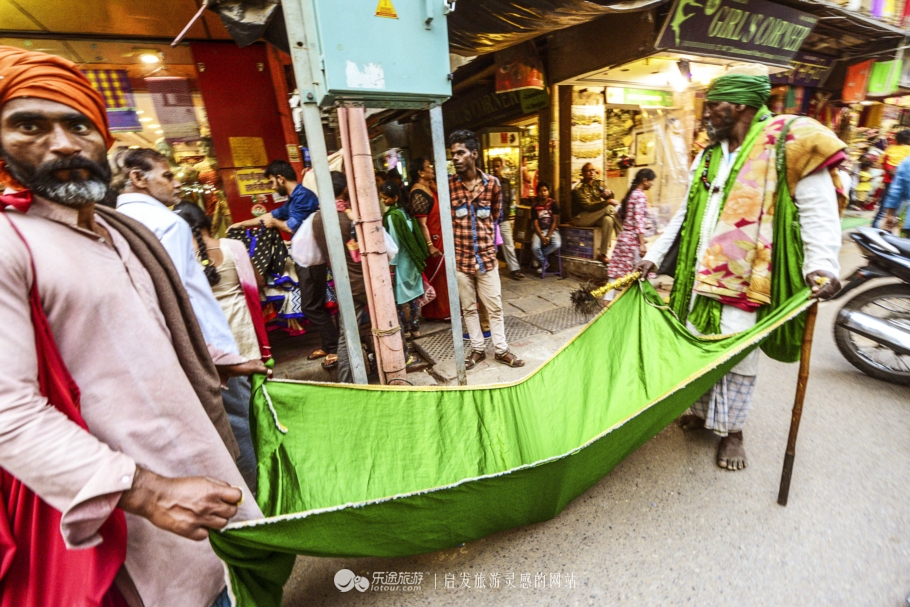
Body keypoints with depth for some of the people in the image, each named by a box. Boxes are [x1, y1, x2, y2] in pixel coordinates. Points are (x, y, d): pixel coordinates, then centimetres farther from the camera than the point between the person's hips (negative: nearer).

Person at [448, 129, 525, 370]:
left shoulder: (492, 183, -2)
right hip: (461, 257, 0)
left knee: (495, 307, 8)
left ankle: (501, 350, 23)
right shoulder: (448, 185, -4)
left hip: (487, 255, 0)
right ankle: (477, 349, 27)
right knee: (468, 308, 11)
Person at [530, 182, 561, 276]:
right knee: (534, 247, -29)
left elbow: (555, 222, -5)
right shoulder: (535, 206, 0)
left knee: (557, 244, -31)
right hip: (539, 231, 0)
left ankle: (539, 257, -2)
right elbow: (535, 224, -3)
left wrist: (548, 236, -15)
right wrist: (542, 237, -18)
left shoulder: (553, 203, -2)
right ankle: (543, 263, 4)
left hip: (552, 230, 0)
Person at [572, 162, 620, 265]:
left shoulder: (599, 183, 9)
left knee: (608, 220, -30)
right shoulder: (579, 189, -11)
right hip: (581, 218, -6)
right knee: (609, 207, -26)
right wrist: (606, 202, -31)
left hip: (596, 217, 6)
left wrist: (609, 194, -23)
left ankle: (602, 253, -28)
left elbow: (609, 198, 2)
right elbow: (588, 206, -23)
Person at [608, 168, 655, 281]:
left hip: (624, 237, 9)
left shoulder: (631, 193, 13)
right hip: (633, 239, -9)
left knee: (617, 271, 8)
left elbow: (620, 213, 19)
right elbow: (639, 221, -18)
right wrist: (642, 244, -19)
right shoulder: (640, 196, -12)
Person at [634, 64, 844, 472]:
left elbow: (818, 211, -7)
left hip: (746, 281, -5)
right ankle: (702, 412, 31)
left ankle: (731, 431, 22)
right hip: (701, 277, 6)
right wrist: (654, 256, 12)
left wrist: (821, 264, -22)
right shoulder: (708, 156, 14)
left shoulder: (789, 141, -3)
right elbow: (684, 215, 17)